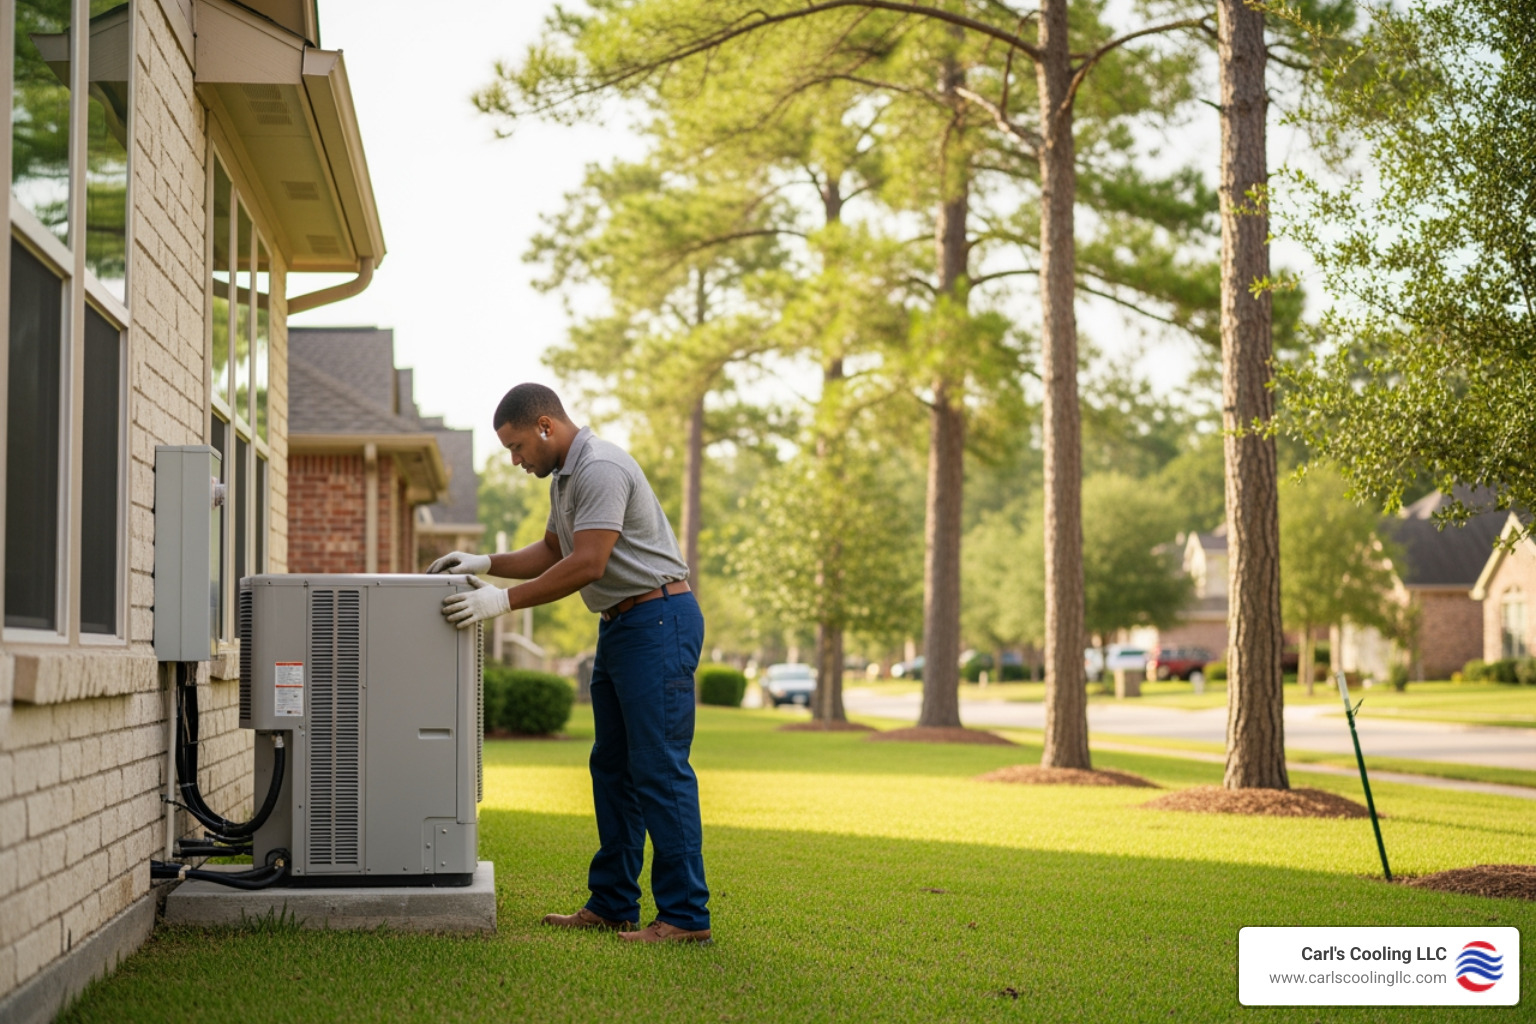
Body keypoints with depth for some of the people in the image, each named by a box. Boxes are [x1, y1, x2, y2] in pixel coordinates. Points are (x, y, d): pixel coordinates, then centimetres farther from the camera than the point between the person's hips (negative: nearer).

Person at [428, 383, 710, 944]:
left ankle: (685, 914, -9)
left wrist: (504, 601, -21)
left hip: (657, 619, -11)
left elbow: (587, 565, -24)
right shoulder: (565, 476, 16)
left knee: (659, 767, -11)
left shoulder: (600, 468, -18)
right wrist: (484, 563, 10)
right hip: (620, 624, 11)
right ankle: (612, 904, 17)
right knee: (612, 766, 12)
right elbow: (551, 552, 25)